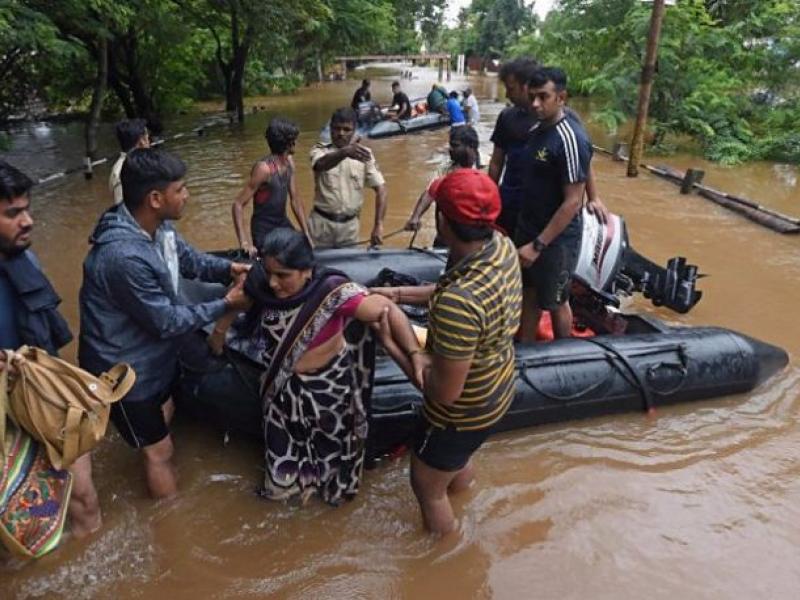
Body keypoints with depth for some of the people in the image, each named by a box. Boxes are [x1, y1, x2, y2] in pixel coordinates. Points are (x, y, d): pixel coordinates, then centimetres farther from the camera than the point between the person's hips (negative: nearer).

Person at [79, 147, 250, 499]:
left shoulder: (158, 226, -9)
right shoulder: (126, 256, -38)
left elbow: (188, 258, 9)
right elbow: (167, 322, -28)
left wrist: (229, 268, -9)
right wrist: (226, 305, -20)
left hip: (153, 355, 9)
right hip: (126, 369, -9)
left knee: (164, 417, 30)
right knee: (159, 449, 10)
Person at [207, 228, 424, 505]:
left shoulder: (332, 292, -36)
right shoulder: (262, 283, -22)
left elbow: (388, 311, -35)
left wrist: (416, 356, -45)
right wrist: (219, 330, 11)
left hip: (328, 384, -3)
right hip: (285, 383, 4)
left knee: (329, 443, 24)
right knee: (284, 439, 27)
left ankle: (331, 485, 57)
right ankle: (286, 481, 59)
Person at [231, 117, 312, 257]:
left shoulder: (289, 162, -1)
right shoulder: (264, 168, -22)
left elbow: (295, 200, 7)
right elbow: (238, 205, -23)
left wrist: (307, 234, 4)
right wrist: (244, 242, -32)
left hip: (283, 224, 7)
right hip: (264, 229, -7)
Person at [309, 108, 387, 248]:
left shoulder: (364, 154, 1)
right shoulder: (320, 150, -2)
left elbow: (380, 189, -3)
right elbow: (321, 164, -27)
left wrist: (378, 225, -13)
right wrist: (345, 152, -47)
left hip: (350, 225, 1)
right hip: (322, 222, -1)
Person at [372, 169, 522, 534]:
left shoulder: (457, 305, -42)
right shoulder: (502, 246, -15)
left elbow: (444, 391, -31)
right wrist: (399, 294, 0)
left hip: (463, 413, -7)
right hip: (497, 390, 8)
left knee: (426, 485, 23)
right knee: (458, 462, 36)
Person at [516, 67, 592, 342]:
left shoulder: (570, 139, -22)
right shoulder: (536, 130, 4)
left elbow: (572, 202, -23)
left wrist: (538, 244, -24)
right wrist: (527, 234, 13)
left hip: (556, 239, -8)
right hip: (527, 229, 8)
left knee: (555, 302, 10)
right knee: (529, 294, 18)